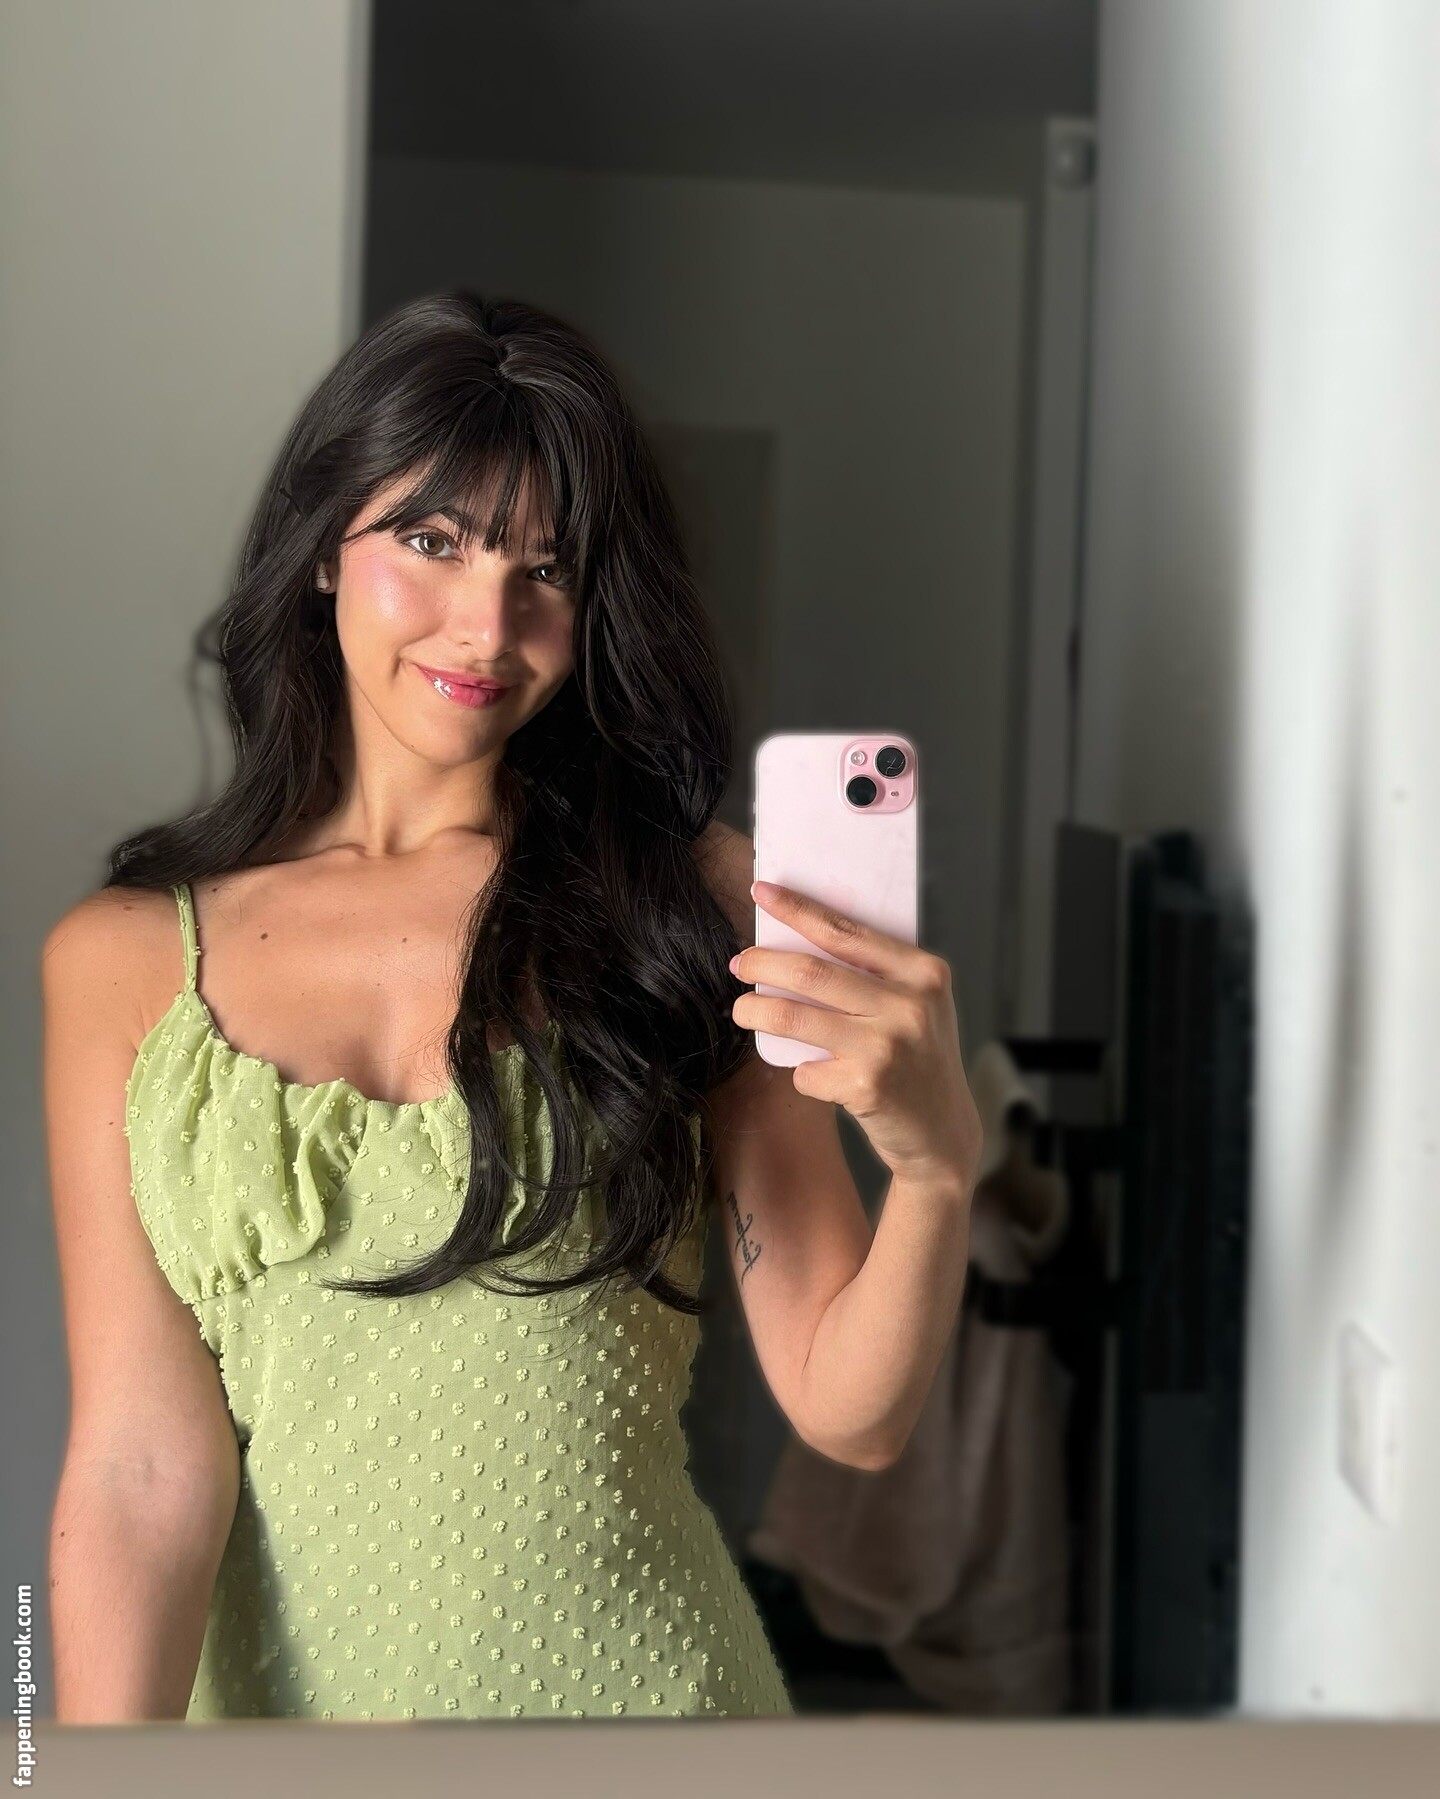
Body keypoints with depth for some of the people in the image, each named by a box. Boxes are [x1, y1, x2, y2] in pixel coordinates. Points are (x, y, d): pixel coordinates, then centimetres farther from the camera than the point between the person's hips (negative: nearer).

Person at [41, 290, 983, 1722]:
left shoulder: (701, 903, -7)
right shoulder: (120, 959, -5)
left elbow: (846, 1413, -8)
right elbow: (140, 1459, -10)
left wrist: (936, 1163, -25)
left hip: (625, 1678, 0)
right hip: (262, 1683, 1)